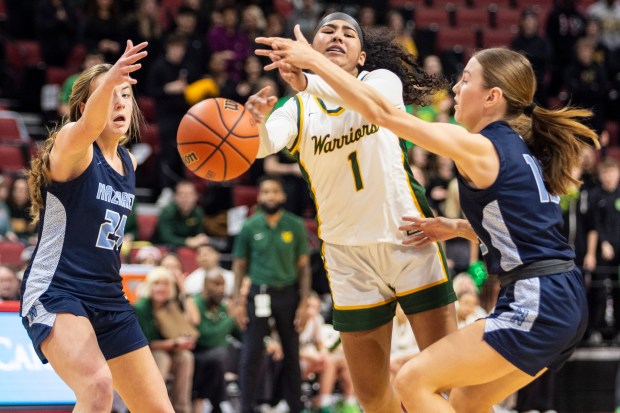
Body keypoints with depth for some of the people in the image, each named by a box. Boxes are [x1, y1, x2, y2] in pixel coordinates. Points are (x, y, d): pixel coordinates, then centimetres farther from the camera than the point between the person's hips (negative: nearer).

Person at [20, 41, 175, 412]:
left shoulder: (129, 163, 11)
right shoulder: (71, 143, -11)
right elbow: (87, 130, -36)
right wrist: (108, 81, -55)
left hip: (109, 298, 8)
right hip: (55, 294, -8)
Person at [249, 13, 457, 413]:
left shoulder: (385, 80, -1)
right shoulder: (298, 109, 3)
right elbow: (267, 142, -20)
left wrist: (307, 80, -45)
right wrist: (256, 123, -44)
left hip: (409, 241, -2)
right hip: (350, 256, 2)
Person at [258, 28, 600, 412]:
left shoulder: (480, 148, -11)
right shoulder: (522, 147, 14)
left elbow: (382, 112, -12)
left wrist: (312, 59, -7)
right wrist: (457, 228, 17)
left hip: (537, 307, -9)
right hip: (565, 301, 9)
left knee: (413, 381, -4)